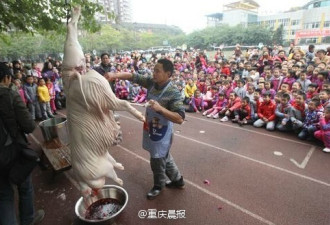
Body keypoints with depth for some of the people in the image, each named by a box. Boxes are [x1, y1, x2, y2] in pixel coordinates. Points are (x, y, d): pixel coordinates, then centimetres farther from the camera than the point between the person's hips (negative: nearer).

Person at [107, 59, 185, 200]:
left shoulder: (173, 93, -26)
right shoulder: (151, 82, -7)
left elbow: (180, 119, -30)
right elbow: (133, 76, 0)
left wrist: (160, 108, -39)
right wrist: (116, 75, -16)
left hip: (161, 133, -7)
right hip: (151, 129, 7)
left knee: (157, 161, 12)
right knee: (165, 158, 24)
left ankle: (158, 186, 41)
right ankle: (178, 180, 46)